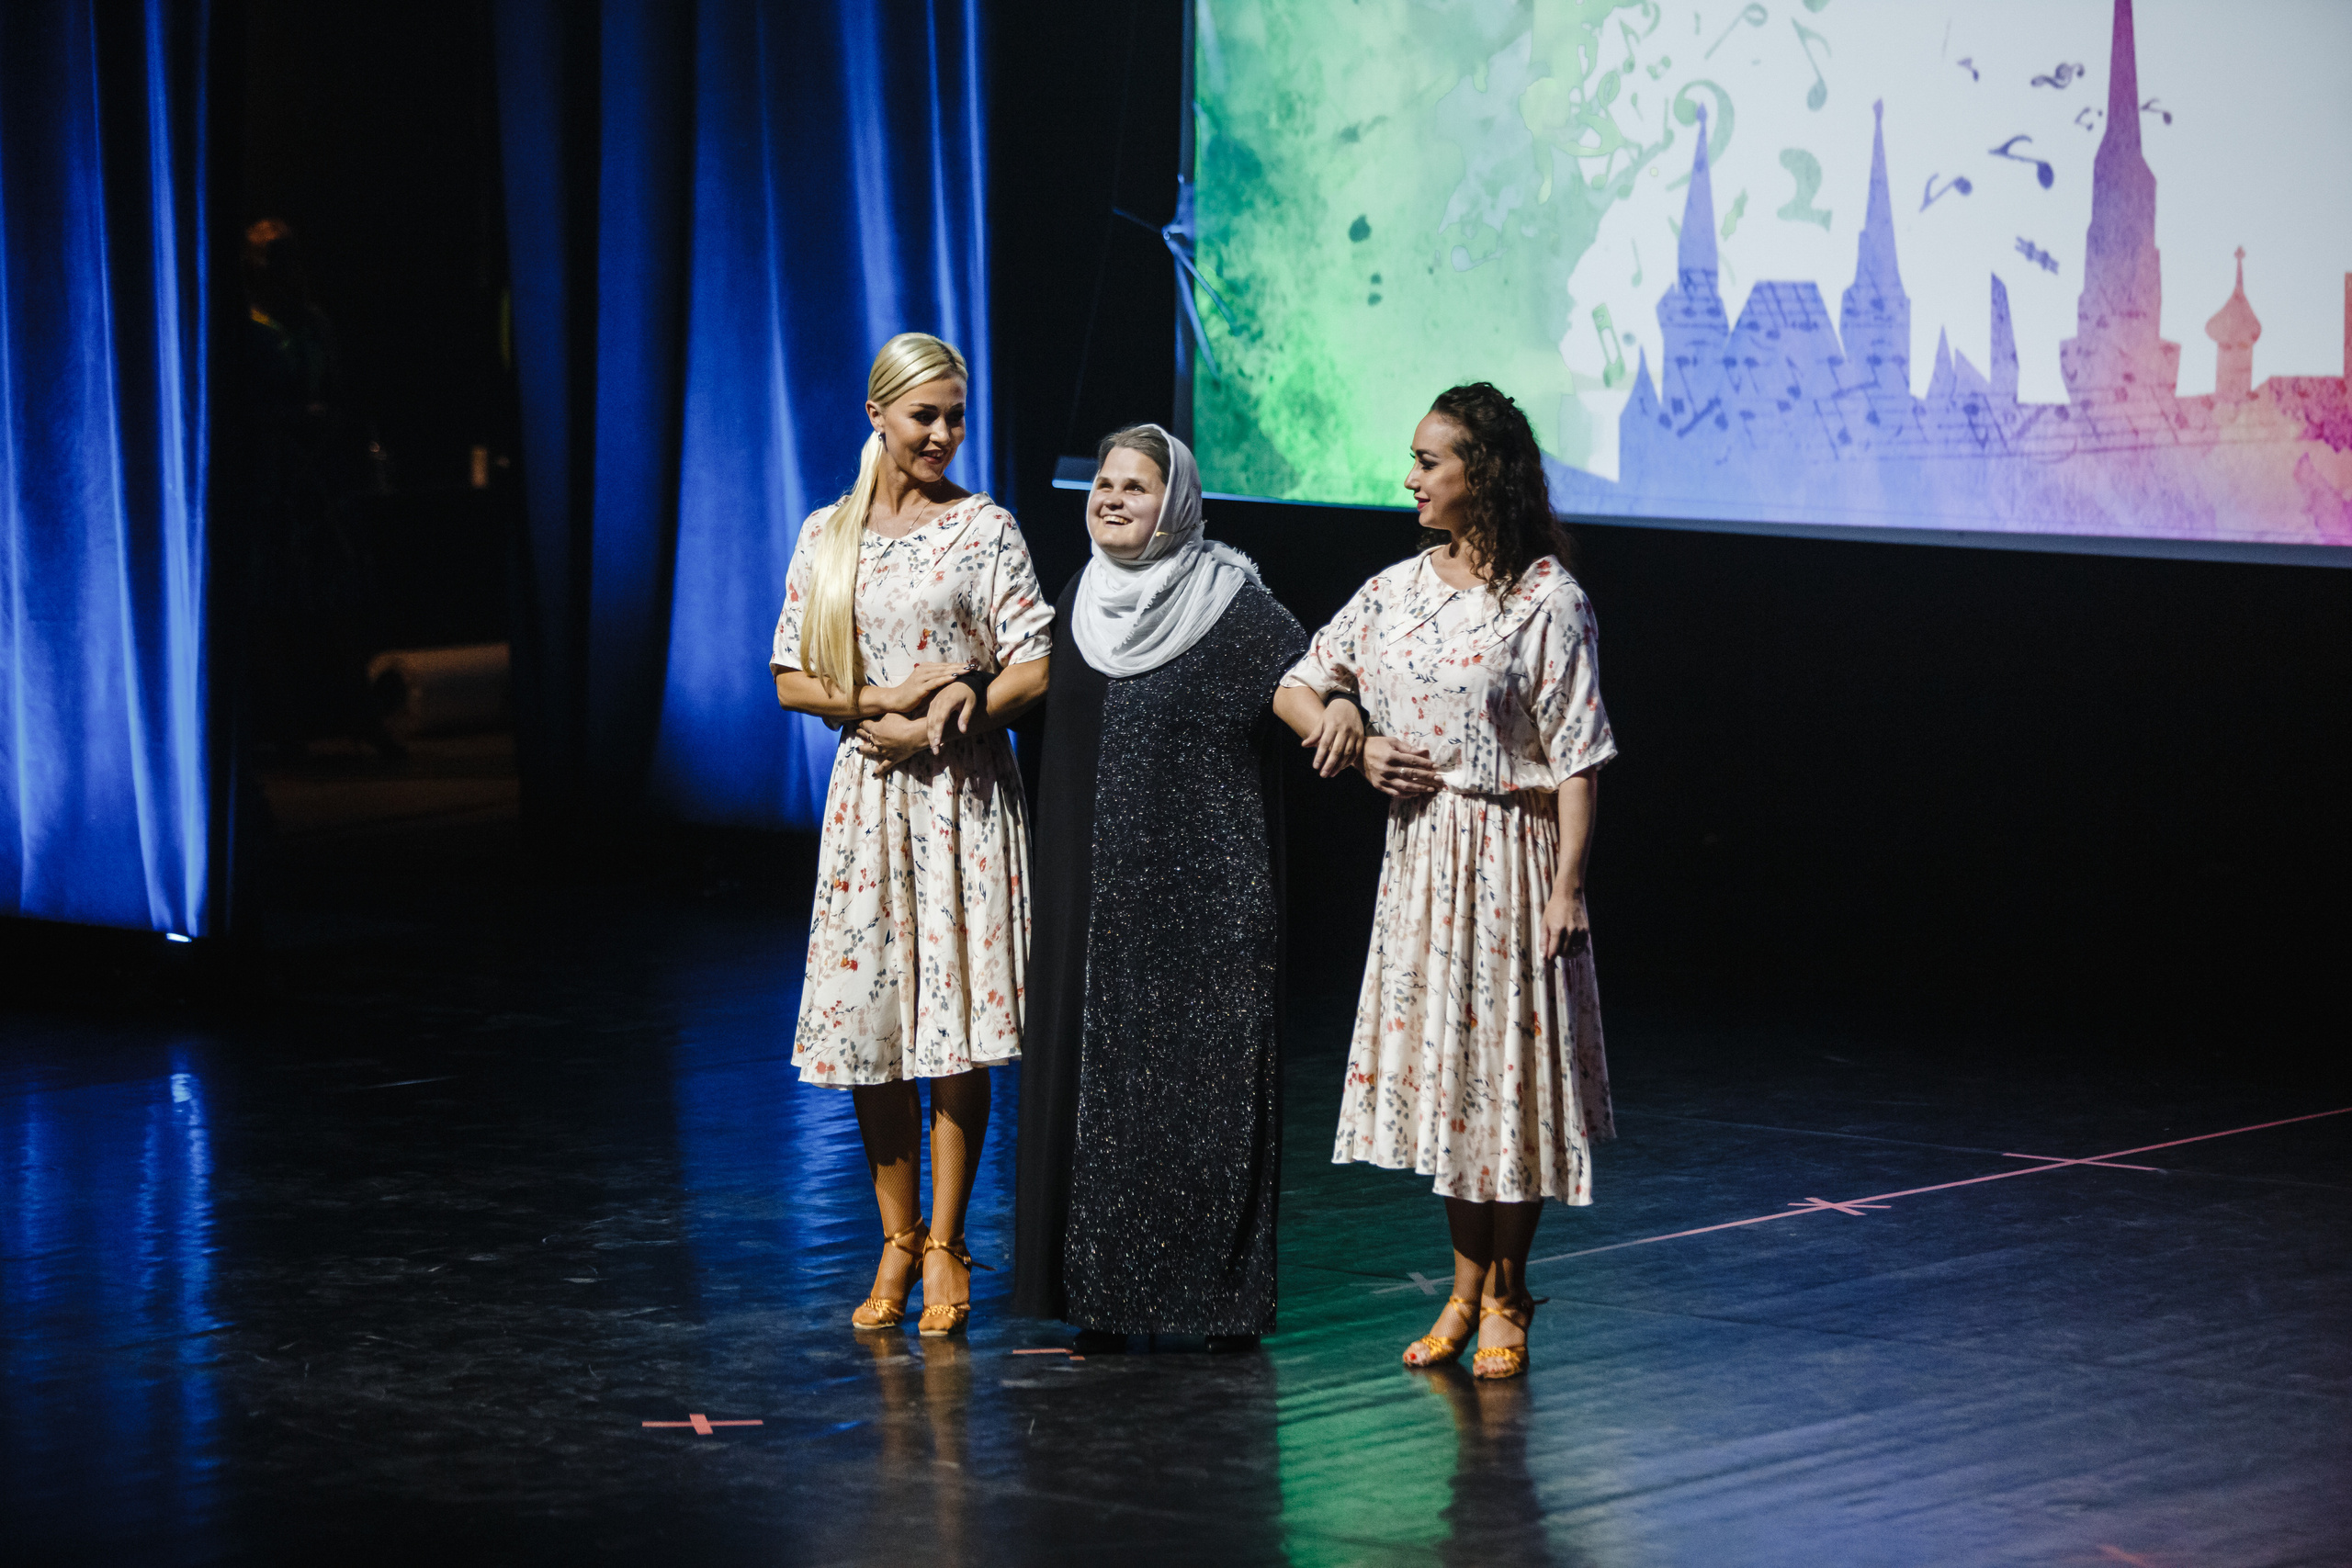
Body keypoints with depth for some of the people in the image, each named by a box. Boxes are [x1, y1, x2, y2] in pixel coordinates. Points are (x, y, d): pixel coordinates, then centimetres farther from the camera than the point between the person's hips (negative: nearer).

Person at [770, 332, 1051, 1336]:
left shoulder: (984, 528, -1)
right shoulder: (827, 536, 8)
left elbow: (1035, 668, -5)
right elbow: (791, 680, 8)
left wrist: (928, 726, -10)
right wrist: (882, 701, -8)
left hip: (962, 793, -3)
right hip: (867, 796, 3)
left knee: (957, 1020, -6)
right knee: (867, 1017, 1)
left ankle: (944, 1246, 3)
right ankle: (897, 1242, 12)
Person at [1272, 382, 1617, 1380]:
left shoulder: (1545, 599, -9)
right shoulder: (1394, 592, 7)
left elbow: (1577, 755, -11)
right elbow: (1296, 689, 17)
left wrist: (1568, 886, -16)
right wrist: (1356, 745, -2)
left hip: (1509, 851, -5)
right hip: (1419, 851, 5)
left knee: (1505, 1069, 0)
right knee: (1440, 1059, 8)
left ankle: (1504, 1298, 13)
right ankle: (1466, 1289, 19)